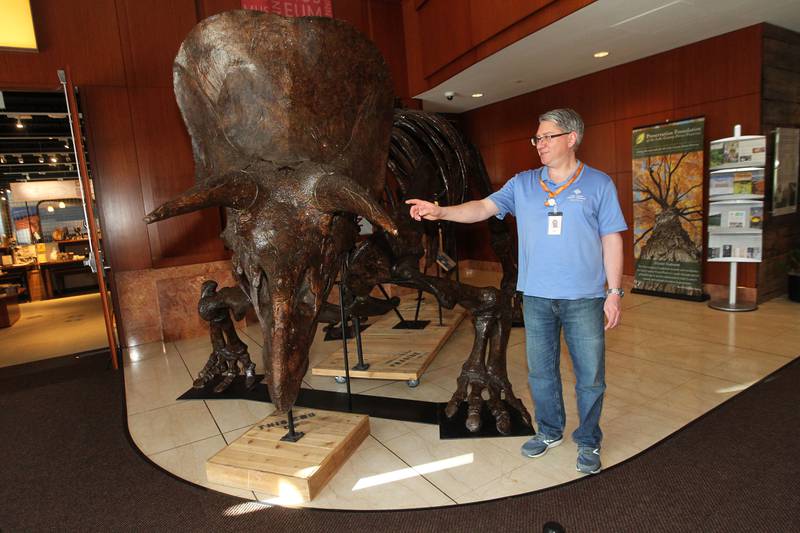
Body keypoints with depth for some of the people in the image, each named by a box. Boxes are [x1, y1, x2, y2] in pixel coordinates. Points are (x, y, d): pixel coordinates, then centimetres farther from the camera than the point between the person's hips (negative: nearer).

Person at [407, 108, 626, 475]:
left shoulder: (599, 184, 0)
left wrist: (615, 292, -4)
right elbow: (483, 208, -2)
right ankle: (550, 431, 36)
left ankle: (588, 442, 29)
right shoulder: (523, 184, 6)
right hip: (536, 296, 3)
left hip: (584, 298, -2)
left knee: (590, 375, 7)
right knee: (540, 371, 14)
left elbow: (611, 240, 0)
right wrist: (441, 212, -18)